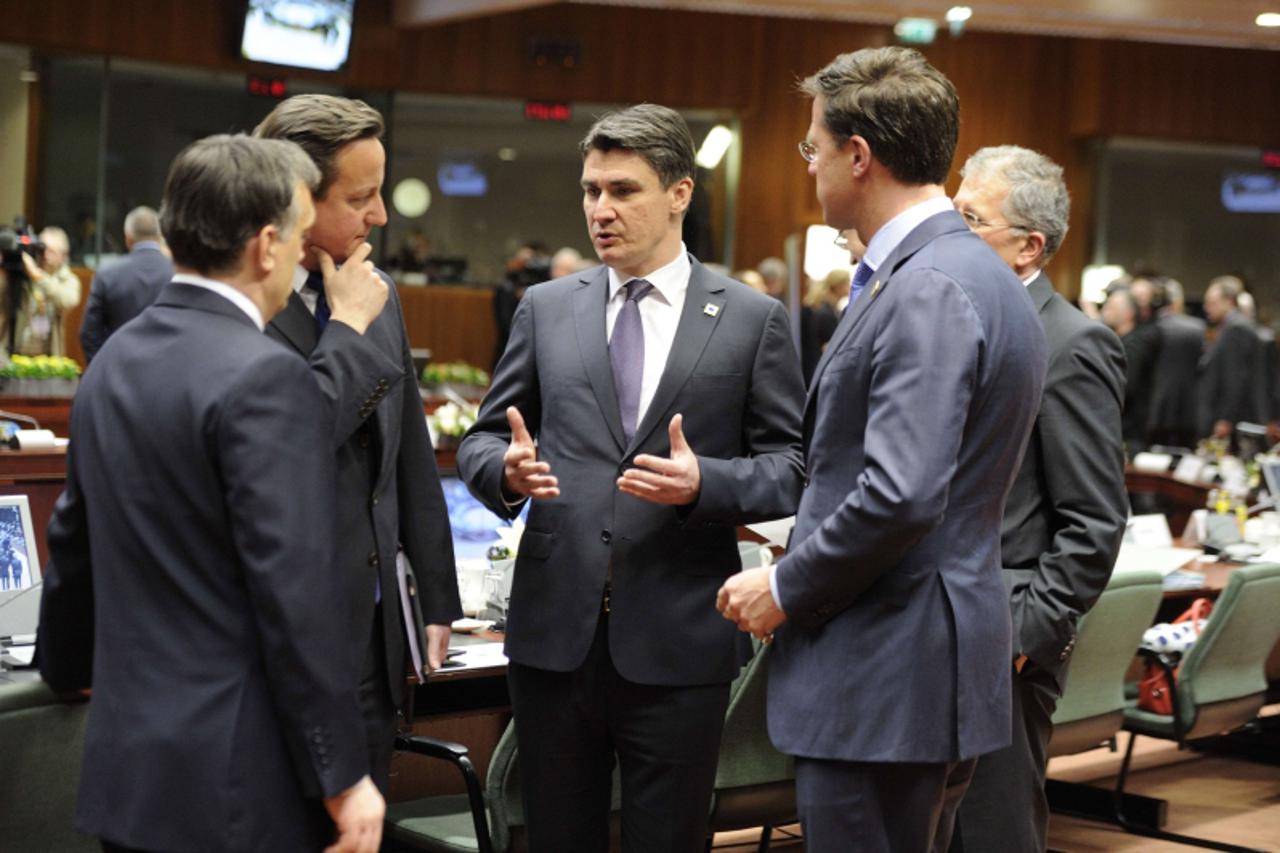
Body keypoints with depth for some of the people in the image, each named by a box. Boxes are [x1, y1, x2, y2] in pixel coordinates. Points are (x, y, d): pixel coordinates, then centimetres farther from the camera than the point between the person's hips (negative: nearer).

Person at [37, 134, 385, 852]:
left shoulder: (116, 359, 9)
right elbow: (296, 592, -20)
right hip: (237, 777, -8)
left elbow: (75, 539, 21)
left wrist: (67, 664, 37)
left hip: (127, 764, 8)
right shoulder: (265, 376, -17)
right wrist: (343, 777, -15)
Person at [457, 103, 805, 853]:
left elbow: (795, 466, -1)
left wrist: (704, 482, -18)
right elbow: (482, 438, 11)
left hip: (678, 643, -2)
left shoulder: (752, 319, 1)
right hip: (554, 630, 3)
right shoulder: (546, 309, 9)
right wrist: (508, 469, -11)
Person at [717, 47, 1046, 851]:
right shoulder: (977, 274, 13)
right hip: (941, 669, 10)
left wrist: (786, 587, -12)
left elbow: (901, 496, -26)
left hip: (888, 682, -10)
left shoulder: (927, 290, -19)